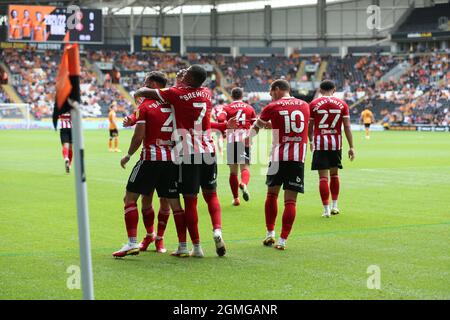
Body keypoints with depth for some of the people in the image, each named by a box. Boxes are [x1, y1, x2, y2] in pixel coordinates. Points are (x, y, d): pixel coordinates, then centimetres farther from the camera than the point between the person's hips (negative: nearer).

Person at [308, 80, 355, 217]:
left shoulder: (313, 104, -1)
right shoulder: (342, 104, 3)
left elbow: (310, 126, 6)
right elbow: (347, 127, 0)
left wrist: (311, 141, 23)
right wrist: (351, 147, 3)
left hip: (320, 144, -2)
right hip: (336, 144, 2)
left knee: (323, 176, -2)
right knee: (334, 174, 18)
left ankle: (326, 209, -5)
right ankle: (334, 206, 21)